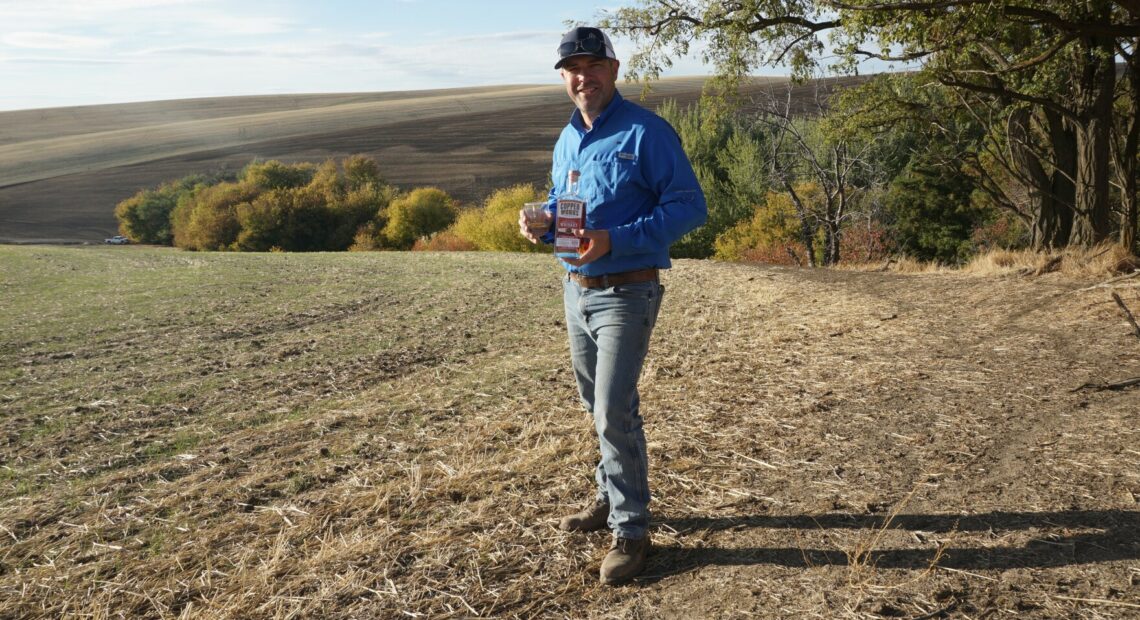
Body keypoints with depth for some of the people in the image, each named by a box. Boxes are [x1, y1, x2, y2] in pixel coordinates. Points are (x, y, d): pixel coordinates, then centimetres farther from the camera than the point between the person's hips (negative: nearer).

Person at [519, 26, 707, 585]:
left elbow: (689, 206, -18)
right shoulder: (567, 140, 10)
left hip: (626, 293, -7)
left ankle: (630, 530, 5)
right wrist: (541, 224, -1)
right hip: (576, 288, 8)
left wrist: (614, 239, -27)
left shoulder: (645, 132, -13)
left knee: (614, 413, -9)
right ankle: (612, 496, 36)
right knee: (600, 407, 18)